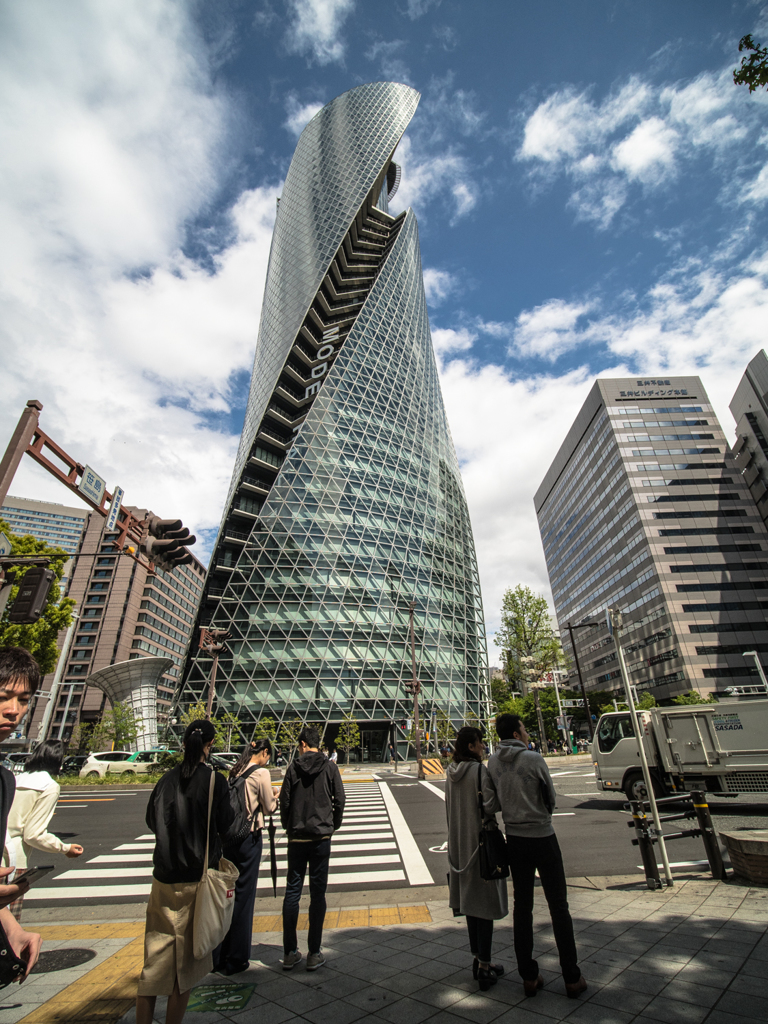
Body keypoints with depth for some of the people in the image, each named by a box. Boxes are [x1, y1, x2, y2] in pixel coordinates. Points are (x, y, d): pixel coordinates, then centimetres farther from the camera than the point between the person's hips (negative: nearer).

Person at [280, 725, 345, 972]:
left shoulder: (293, 767, -5)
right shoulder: (329, 767, -6)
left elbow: (284, 801, -3)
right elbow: (339, 800, -3)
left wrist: (288, 826, 13)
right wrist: (333, 826, 11)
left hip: (297, 838, 1)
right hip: (321, 837, -1)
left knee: (292, 891, 12)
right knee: (317, 893, 8)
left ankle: (290, 953, 19)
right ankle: (314, 954, 13)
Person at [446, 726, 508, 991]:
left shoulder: (451, 772, 3)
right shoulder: (479, 770, -20)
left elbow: (449, 808, 11)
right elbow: (490, 805, -23)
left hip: (460, 844, 7)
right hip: (481, 840, -7)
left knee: (470, 899, 19)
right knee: (485, 901, 5)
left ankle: (478, 959, 32)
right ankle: (484, 967, 13)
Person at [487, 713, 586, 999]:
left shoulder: (493, 763, -4)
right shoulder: (533, 760, -19)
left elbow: (496, 800, 4)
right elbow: (551, 798, -5)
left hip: (514, 839, 5)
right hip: (542, 838, -4)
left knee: (522, 907, 15)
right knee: (559, 907, 11)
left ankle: (529, 977, 23)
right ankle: (572, 978, 20)